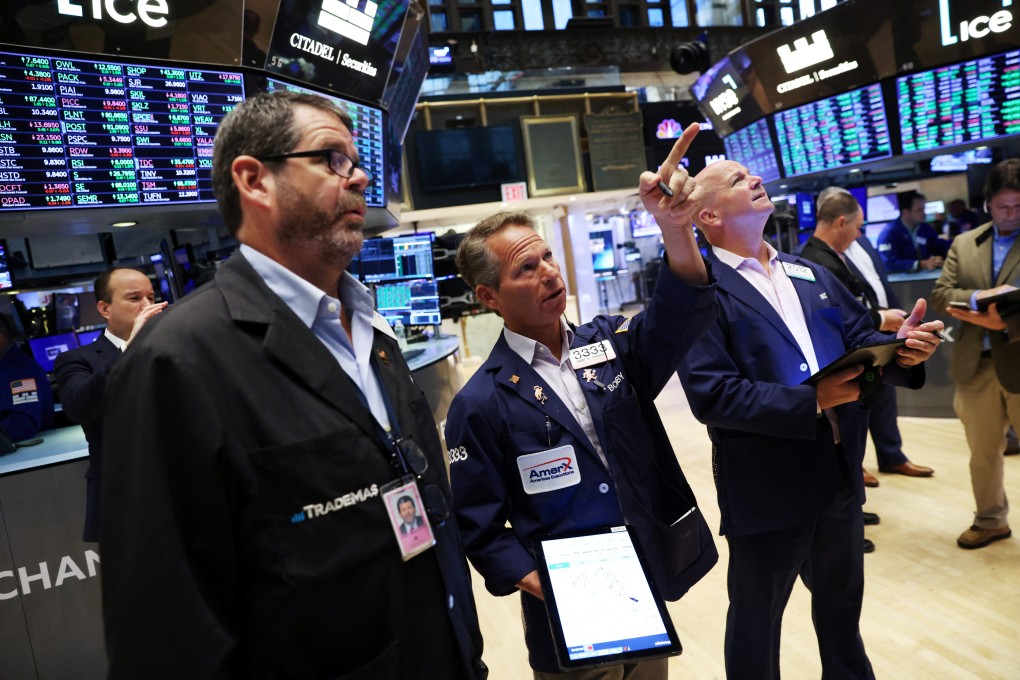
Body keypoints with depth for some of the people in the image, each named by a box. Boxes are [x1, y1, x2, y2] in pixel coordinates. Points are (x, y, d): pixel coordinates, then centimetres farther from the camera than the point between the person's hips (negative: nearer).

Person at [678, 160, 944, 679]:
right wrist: (811, 401, -26)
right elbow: (712, 395, -23)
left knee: (842, 607, 28)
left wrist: (900, 348, -13)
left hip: (840, 478, 7)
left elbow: (858, 338, 8)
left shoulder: (811, 274, 10)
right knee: (756, 625, 15)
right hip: (766, 493, -7)